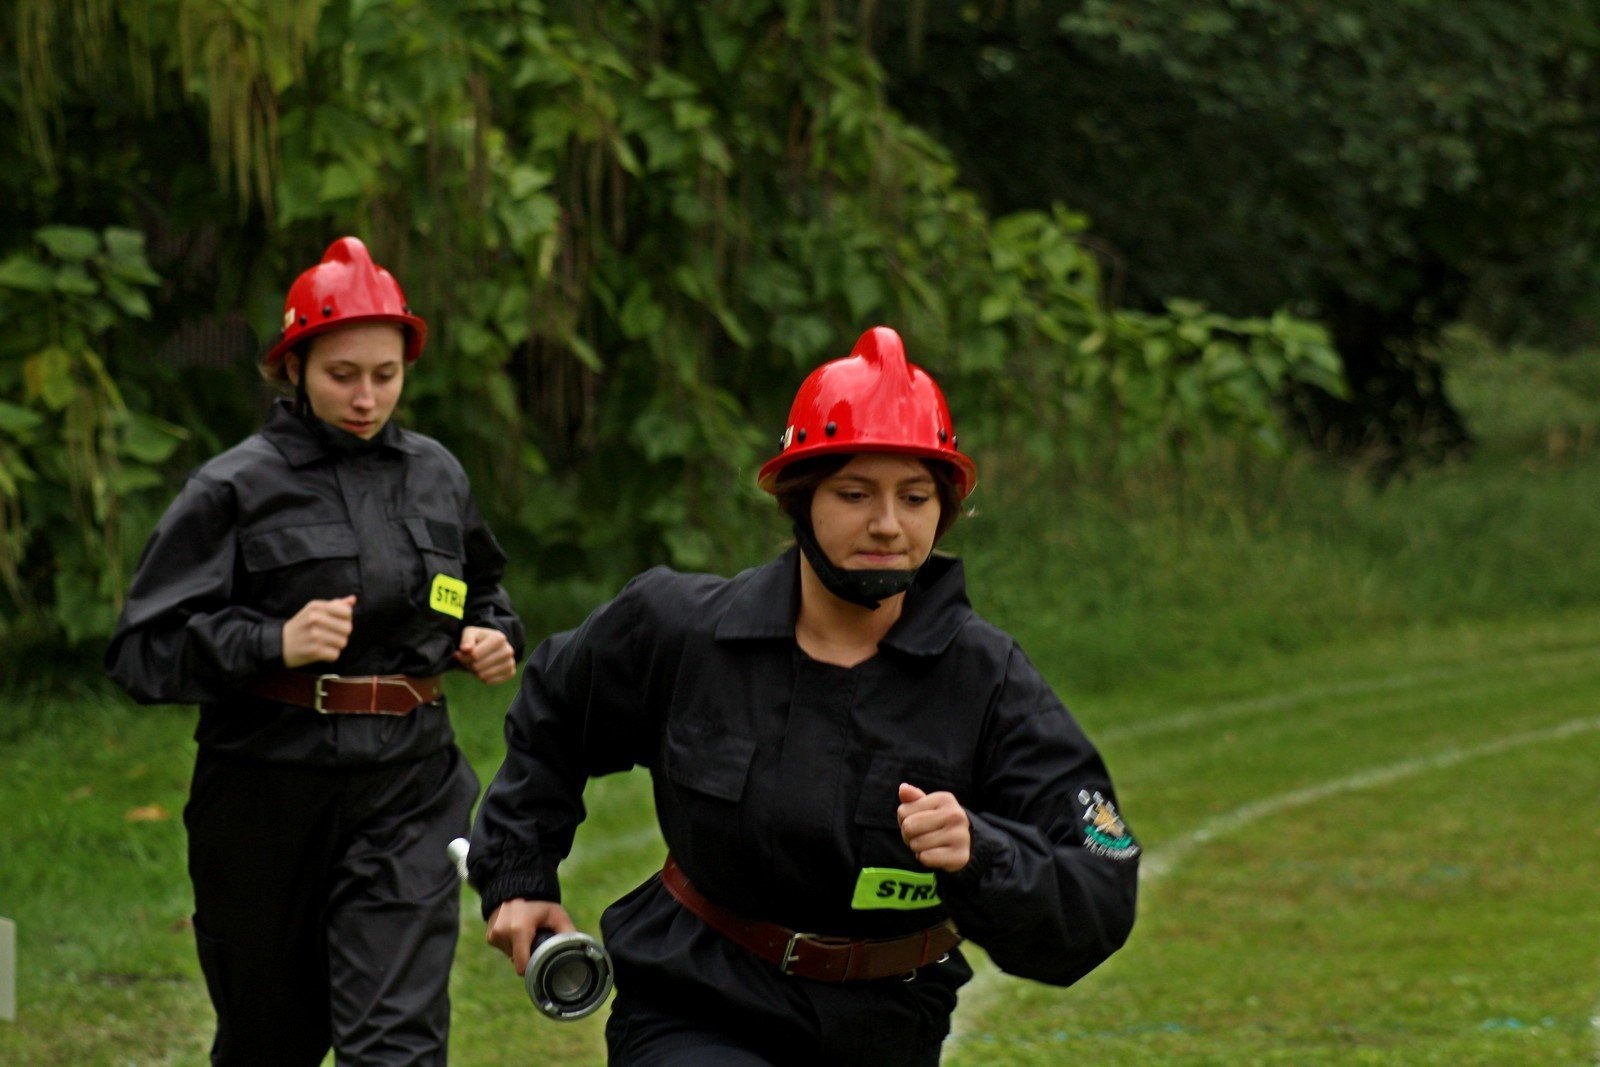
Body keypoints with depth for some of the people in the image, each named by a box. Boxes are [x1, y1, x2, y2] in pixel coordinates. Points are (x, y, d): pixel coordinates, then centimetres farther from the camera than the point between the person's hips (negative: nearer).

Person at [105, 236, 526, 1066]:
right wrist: (274, 645, -22)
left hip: (407, 787, 2)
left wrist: (492, 637, 6)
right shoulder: (239, 488, -5)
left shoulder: (434, 475, 9)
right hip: (270, 789, -2)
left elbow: (479, 589, 29)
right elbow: (142, 649, -9)